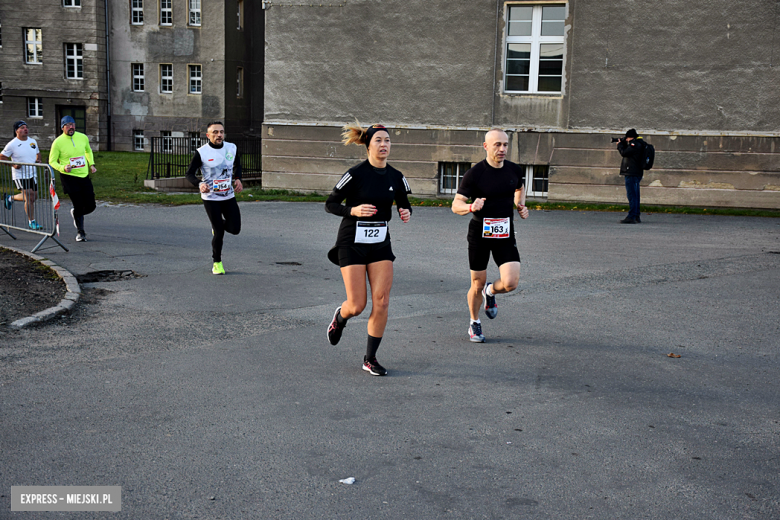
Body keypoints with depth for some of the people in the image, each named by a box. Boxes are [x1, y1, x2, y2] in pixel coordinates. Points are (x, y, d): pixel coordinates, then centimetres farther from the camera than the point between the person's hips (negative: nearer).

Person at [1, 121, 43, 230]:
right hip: (20, 175, -6)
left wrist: (38, 160, 1)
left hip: (32, 174, 6)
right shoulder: (12, 144, -10)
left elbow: (38, 153, 23)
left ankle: (11, 198, 36)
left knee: (34, 196, 12)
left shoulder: (33, 141, 6)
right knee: (30, 198, -12)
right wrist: (13, 165, -17)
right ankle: (31, 222, 2)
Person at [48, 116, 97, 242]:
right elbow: (52, 161, -2)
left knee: (91, 206, 2)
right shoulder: (58, 142, -7)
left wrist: (91, 164, 12)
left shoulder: (83, 137, 5)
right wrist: (63, 168, -21)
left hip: (84, 176, 4)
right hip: (68, 177, -4)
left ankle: (75, 213, 36)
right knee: (79, 206, -7)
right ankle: (80, 232, 13)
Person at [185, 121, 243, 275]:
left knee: (235, 229, -3)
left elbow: (237, 165, 19)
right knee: (219, 233, -3)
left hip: (229, 196, 4)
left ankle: (218, 226, 32)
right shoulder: (201, 152, -12)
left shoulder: (232, 148, 0)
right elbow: (189, 174, -8)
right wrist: (200, 184, -28)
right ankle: (217, 263, 19)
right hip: (210, 198, -4)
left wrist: (237, 179, -1)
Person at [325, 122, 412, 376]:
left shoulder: (396, 177, 2)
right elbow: (330, 204, -8)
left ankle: (370, 359, 8)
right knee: (357, 306, -4)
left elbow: (404, 204, 16)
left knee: (381, 302, -5)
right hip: (352, 243, -4)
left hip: (380, 244, 4)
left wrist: (406, 213, -7)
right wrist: (353, 210, -24)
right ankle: (340, 317, 34)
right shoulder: (356, 174, -13)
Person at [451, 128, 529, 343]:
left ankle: (490, 293, 24)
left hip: (505, 235, 3)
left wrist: (521, 206, 8)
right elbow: (456, 205, -11)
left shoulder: (515, 170, 2)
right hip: (479, 234, -3)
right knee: (477, 285, 5)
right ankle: (474, 323, 30)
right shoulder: (474, 173, -11)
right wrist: (471, 207, -32)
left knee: (510, 283, -12)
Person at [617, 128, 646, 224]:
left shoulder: (635, 144, -12)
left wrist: (620, 145, 1)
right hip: (637, 173, 11)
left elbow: (624, 152, -16)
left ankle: (631, 217, -15)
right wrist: (622, 143, 13)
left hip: (631, 173, -11)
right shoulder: (639, 143, 19)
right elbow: (627, 152, 24)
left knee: (632, 195, -12)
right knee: (635, 195, 14)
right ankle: (636, 216, 18)